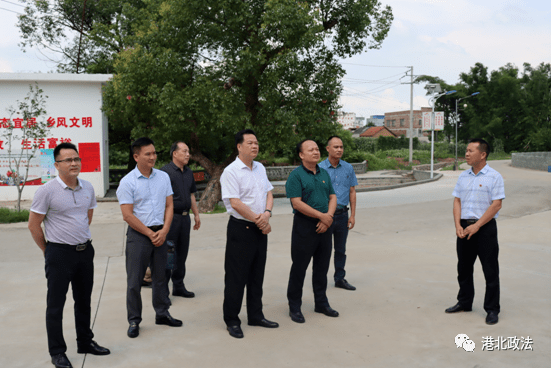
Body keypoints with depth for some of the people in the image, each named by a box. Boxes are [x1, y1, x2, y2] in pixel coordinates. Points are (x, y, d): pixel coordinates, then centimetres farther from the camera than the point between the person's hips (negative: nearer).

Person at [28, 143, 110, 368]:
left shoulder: (88, 188, 3)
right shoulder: (47, 191, -14)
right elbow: (33, 225, -8)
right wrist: (47, 251, 0)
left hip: (85, 250, 6)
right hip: (59, 253, -5)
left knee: (84, 300, 17)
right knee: (55, 305, 5)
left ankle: (85, 343, 32)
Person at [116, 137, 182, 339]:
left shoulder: (163, 177, 6)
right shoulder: (127, 182, -9)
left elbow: (169, 206, 7)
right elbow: (127, 215, -11)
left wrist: (164, 231, -6)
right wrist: (150, 234, -10)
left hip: (160, 233, 4)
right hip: (138, 234, -4)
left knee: (160, 276, 14)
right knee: (134, 280, 1)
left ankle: (162, 313, 28)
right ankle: (134, 321, 14)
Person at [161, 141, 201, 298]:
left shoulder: (188, 172, 14)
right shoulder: (165, 171, -10)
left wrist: (196, 214, 20)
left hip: (185, 217, 7)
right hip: (171, 217, -7)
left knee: (182, 254, 13)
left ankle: (178, 286, 24)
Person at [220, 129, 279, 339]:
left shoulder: (260, 168, 12)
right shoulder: (231, 172, -12)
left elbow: (268, 193, 11)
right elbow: (236, 203, -18)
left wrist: (267, 213, -9)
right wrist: (258, 220, -14)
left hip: (261, 228, 7)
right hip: (240, 228, -7)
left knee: (257, 274, 15)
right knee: (236, 277, 1)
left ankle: (255, 316, 28)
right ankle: (232, 321, 14)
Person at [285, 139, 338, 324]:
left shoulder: (324, 173, 12)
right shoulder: (296, 175, -9)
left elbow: (333, 197, 11)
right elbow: (297, 203, -17)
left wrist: (328, 216, -7)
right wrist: (322, 216, -16)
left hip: (324, 226, 6)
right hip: (304, 226, -6)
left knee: (322, 266, 14)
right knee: (299, 267, 2)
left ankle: (321, 303, 28)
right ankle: (294, 307, 14)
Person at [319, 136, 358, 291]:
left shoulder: (348, 168, 6)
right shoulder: (320, 168, -5)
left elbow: (352, 192, 9)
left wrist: (352, 216, 4)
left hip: (342, 214, 3)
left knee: (341, 249, 11)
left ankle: (340, 278, 22)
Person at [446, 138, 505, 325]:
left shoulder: (494, 177, -7)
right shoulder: (463, 176, 11)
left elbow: (496, 205, -12)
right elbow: (457, 201, 9)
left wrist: (476, 226, -16)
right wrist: (458, 225, -5)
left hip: (485, 227, -5)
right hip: (464, 228, 6)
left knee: (490, 271, 1)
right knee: (464, 267, 13)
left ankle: (492, 309, 12)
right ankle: (464, 302, 28)